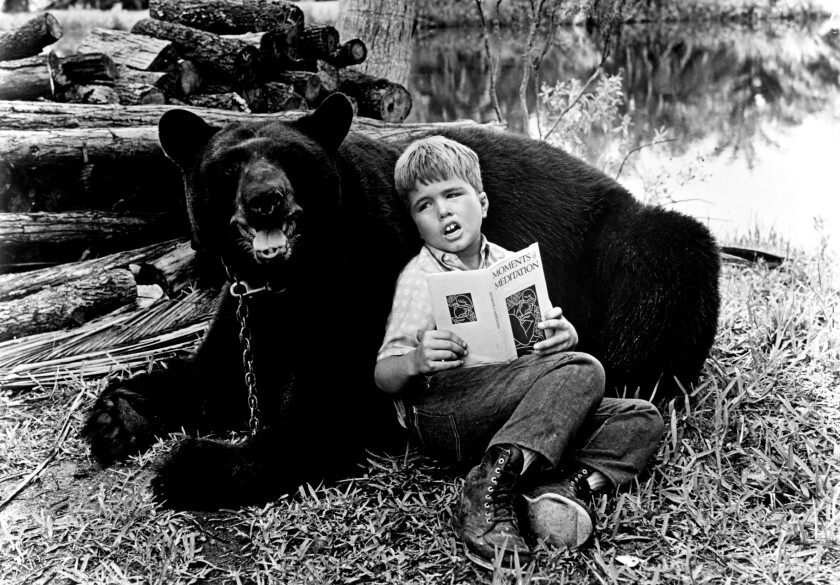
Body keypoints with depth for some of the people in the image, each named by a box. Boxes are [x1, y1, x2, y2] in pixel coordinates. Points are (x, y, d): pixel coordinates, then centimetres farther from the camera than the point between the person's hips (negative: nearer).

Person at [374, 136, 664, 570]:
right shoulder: (420, 277, 1)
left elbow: (536, 341, 15)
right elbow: (385, 374, -4)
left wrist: (563, 336, -9)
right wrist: (416, 362, -28)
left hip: (513, 410, 6)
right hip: (441, 409, -6)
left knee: (641, 420, -4)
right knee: (582, 372, -24)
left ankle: (558, 485, -28)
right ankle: (489, 488, -33)